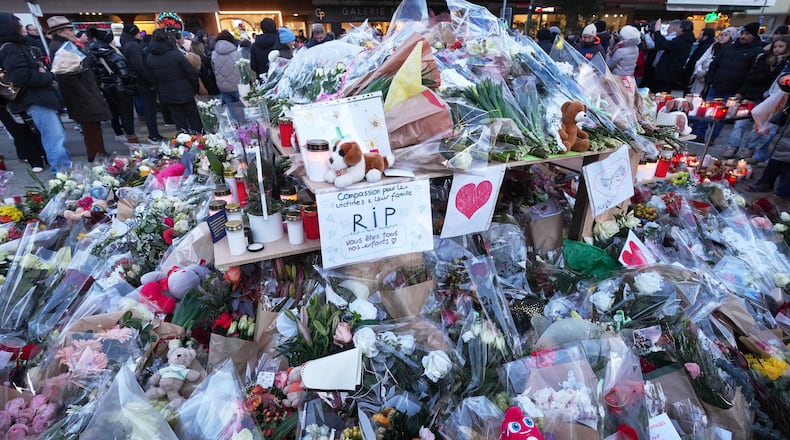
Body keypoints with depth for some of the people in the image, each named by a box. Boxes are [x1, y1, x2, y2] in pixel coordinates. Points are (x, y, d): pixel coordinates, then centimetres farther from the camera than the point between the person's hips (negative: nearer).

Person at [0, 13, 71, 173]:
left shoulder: (17, 46, 19)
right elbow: (22, 77, -22)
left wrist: (45, 73, 1)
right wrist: (48, 76, -10)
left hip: (39, 97, 11)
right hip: (34, 101, -11)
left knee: (56, 137, 15)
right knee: (56, 139, -13)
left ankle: (66, 170, 23)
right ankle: (62, 174, -10)